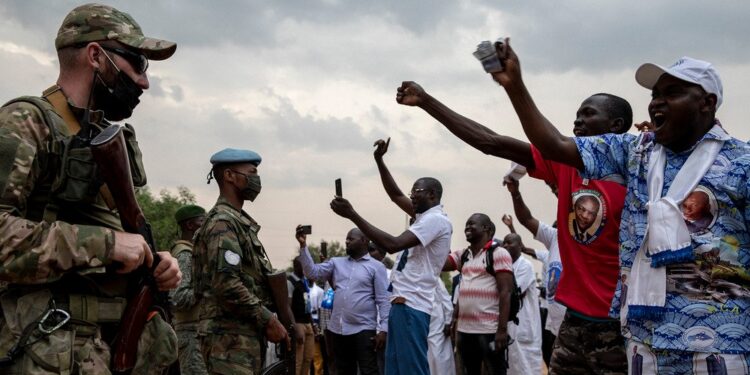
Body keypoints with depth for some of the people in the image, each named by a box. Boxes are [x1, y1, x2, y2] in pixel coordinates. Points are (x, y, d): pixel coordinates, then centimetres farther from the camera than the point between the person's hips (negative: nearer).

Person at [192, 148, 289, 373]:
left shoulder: (240, 222, 20)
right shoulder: (222, 222, -11)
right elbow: (227, 284, -21)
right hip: (230, 337, -10)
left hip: (244, 334, 10)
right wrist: (268, 320, -15)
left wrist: (267, 319, 15)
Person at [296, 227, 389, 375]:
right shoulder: (336, 262, 14)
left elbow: (383, 300, -4)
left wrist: (383, 329, -12)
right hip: (338, 329, 5)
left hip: (363, 329, -5)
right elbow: (313, 272, 3)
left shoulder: (376, 267, 0)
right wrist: (303, 245, -6)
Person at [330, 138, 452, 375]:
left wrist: (352, 214, -19)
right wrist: (379, 160, 20)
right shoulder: (426, 217, 19)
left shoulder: (436, 219, -12)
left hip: (411, 305, -10)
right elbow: (395, 195, 30)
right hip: (403, 303, 10)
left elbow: (392, 244, -20)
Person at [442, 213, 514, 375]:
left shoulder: (499, 254, -4)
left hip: (489, 330, -7)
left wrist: (502, 329, -18)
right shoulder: (463, 255, 16)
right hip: (464, 329, 7)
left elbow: (505, 293, -11)